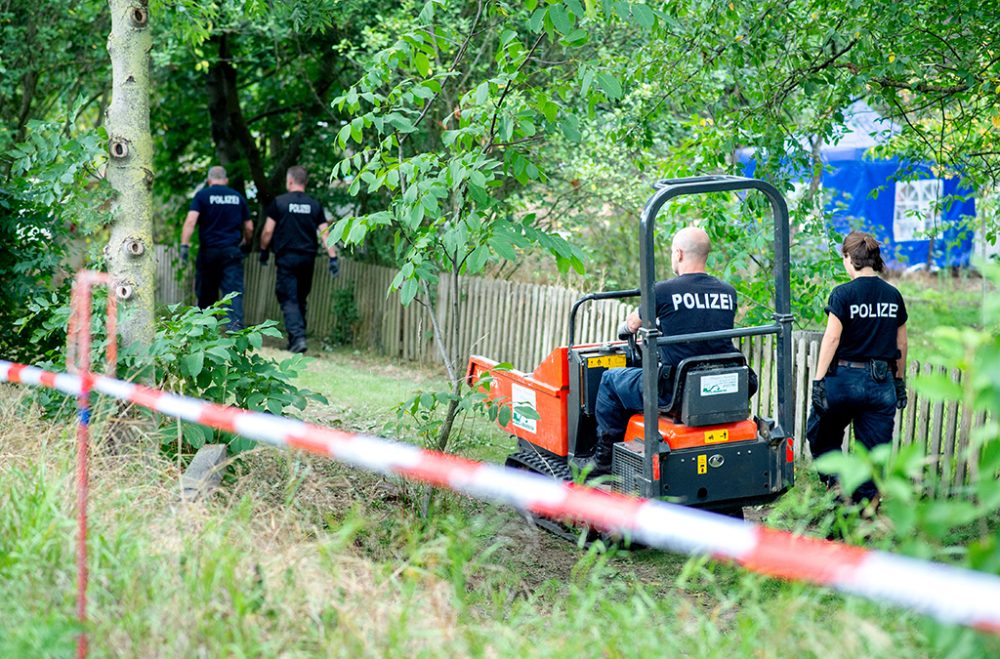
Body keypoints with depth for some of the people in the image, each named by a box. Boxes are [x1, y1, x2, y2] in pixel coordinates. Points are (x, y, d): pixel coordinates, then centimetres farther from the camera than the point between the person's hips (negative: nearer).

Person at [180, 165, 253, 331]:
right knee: (234, 292, -6)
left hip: (208, 251, -1)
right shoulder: (238, 197, 9)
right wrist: (245, 243, 32)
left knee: (206, 294, 11)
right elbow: (249, 227, 13)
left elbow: (190, 221, -14)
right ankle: (236, 327, -25)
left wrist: (184, 245, -17)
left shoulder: (202, 195, 0)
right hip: (233, 252, 1)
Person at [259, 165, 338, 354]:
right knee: (301, 299, 15)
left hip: (286, 258, -4)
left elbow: (268, 231, -4)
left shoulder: (279, 202, -4)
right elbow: (325, 232, 1)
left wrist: (264, 251, 11)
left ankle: (297, 337, -21)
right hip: (308, 259, 4)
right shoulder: (315, 205, 5)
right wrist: (333, 258, 2)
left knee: (289, 300, -5)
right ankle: (298, 338, 18)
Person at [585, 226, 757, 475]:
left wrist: (625, 328, 34)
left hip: (675, 392, -5)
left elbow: (632, 325, 8)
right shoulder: (728, 292, 2)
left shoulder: (663, 291, -10)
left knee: (610, 379, 19)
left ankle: (605, 456, 26)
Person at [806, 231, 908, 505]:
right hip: (882, 381, 4)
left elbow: (831, 339, -13)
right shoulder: (893, 295, 5)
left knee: (821, 437, 17)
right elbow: (901, 345, 11)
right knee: (874, 451, 8)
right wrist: (900, 381, 21)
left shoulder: (843, 294, -9)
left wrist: (818, 380, -11)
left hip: (845, 377, -4)